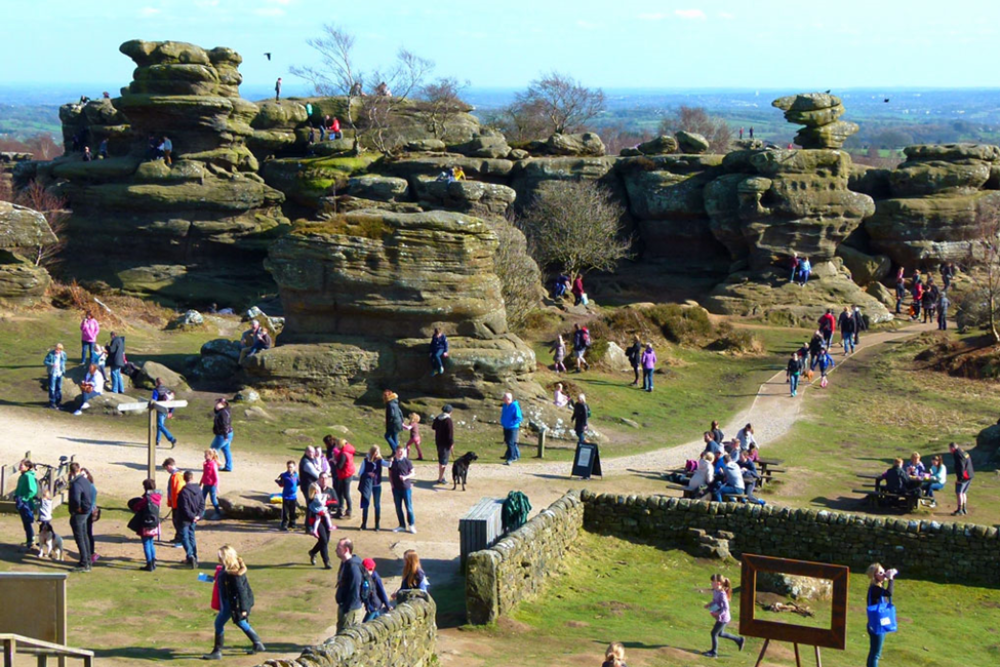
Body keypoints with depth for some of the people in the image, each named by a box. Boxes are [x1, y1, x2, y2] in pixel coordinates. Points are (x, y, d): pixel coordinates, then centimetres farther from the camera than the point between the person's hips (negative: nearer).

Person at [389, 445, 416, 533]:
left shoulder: (407, 461, -3)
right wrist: (391, 484, -1)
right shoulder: (392, 462, 4)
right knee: (398, 508, 8)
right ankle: (402, 526, 19)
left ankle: (411, 525, 9)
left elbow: (412, 473, 0)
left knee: (409, 507, -1)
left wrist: (405, 477, -17)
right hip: (396, 488, 3)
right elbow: (390, 474, 11)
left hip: (406, 487, -3)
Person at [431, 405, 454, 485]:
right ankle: (440, 479, -3)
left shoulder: (437, 419, 5)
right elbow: (450, 433, -21)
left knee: (440, 460, 20)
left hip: (438, 442, 8)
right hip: (446, 443, -8)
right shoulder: (448, 420, -18)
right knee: (444, 461, -2)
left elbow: (433, 427, 23)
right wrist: (451, 443, -15)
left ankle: (441, 477, 29)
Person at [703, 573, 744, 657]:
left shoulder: (722, 594, -27)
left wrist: (719, 614, -29)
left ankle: (714, 652, 14)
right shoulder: (715, 591, 0)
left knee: (714, 633, 0)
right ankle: (739, 640, 35)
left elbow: (726, 608, -26)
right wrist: (709, 605, 1)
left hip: (723, 618, -10)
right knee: (720, 634, 22)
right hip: (720, 618, 10)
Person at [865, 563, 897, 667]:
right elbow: (889, 592, -40)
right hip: (876, 626, -10)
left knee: (874, 652, 19)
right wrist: (890, 578, -27)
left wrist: (892, 577, 11)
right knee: (875, 654, -2)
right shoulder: (874, 588, -23)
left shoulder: (880, 587, 7)